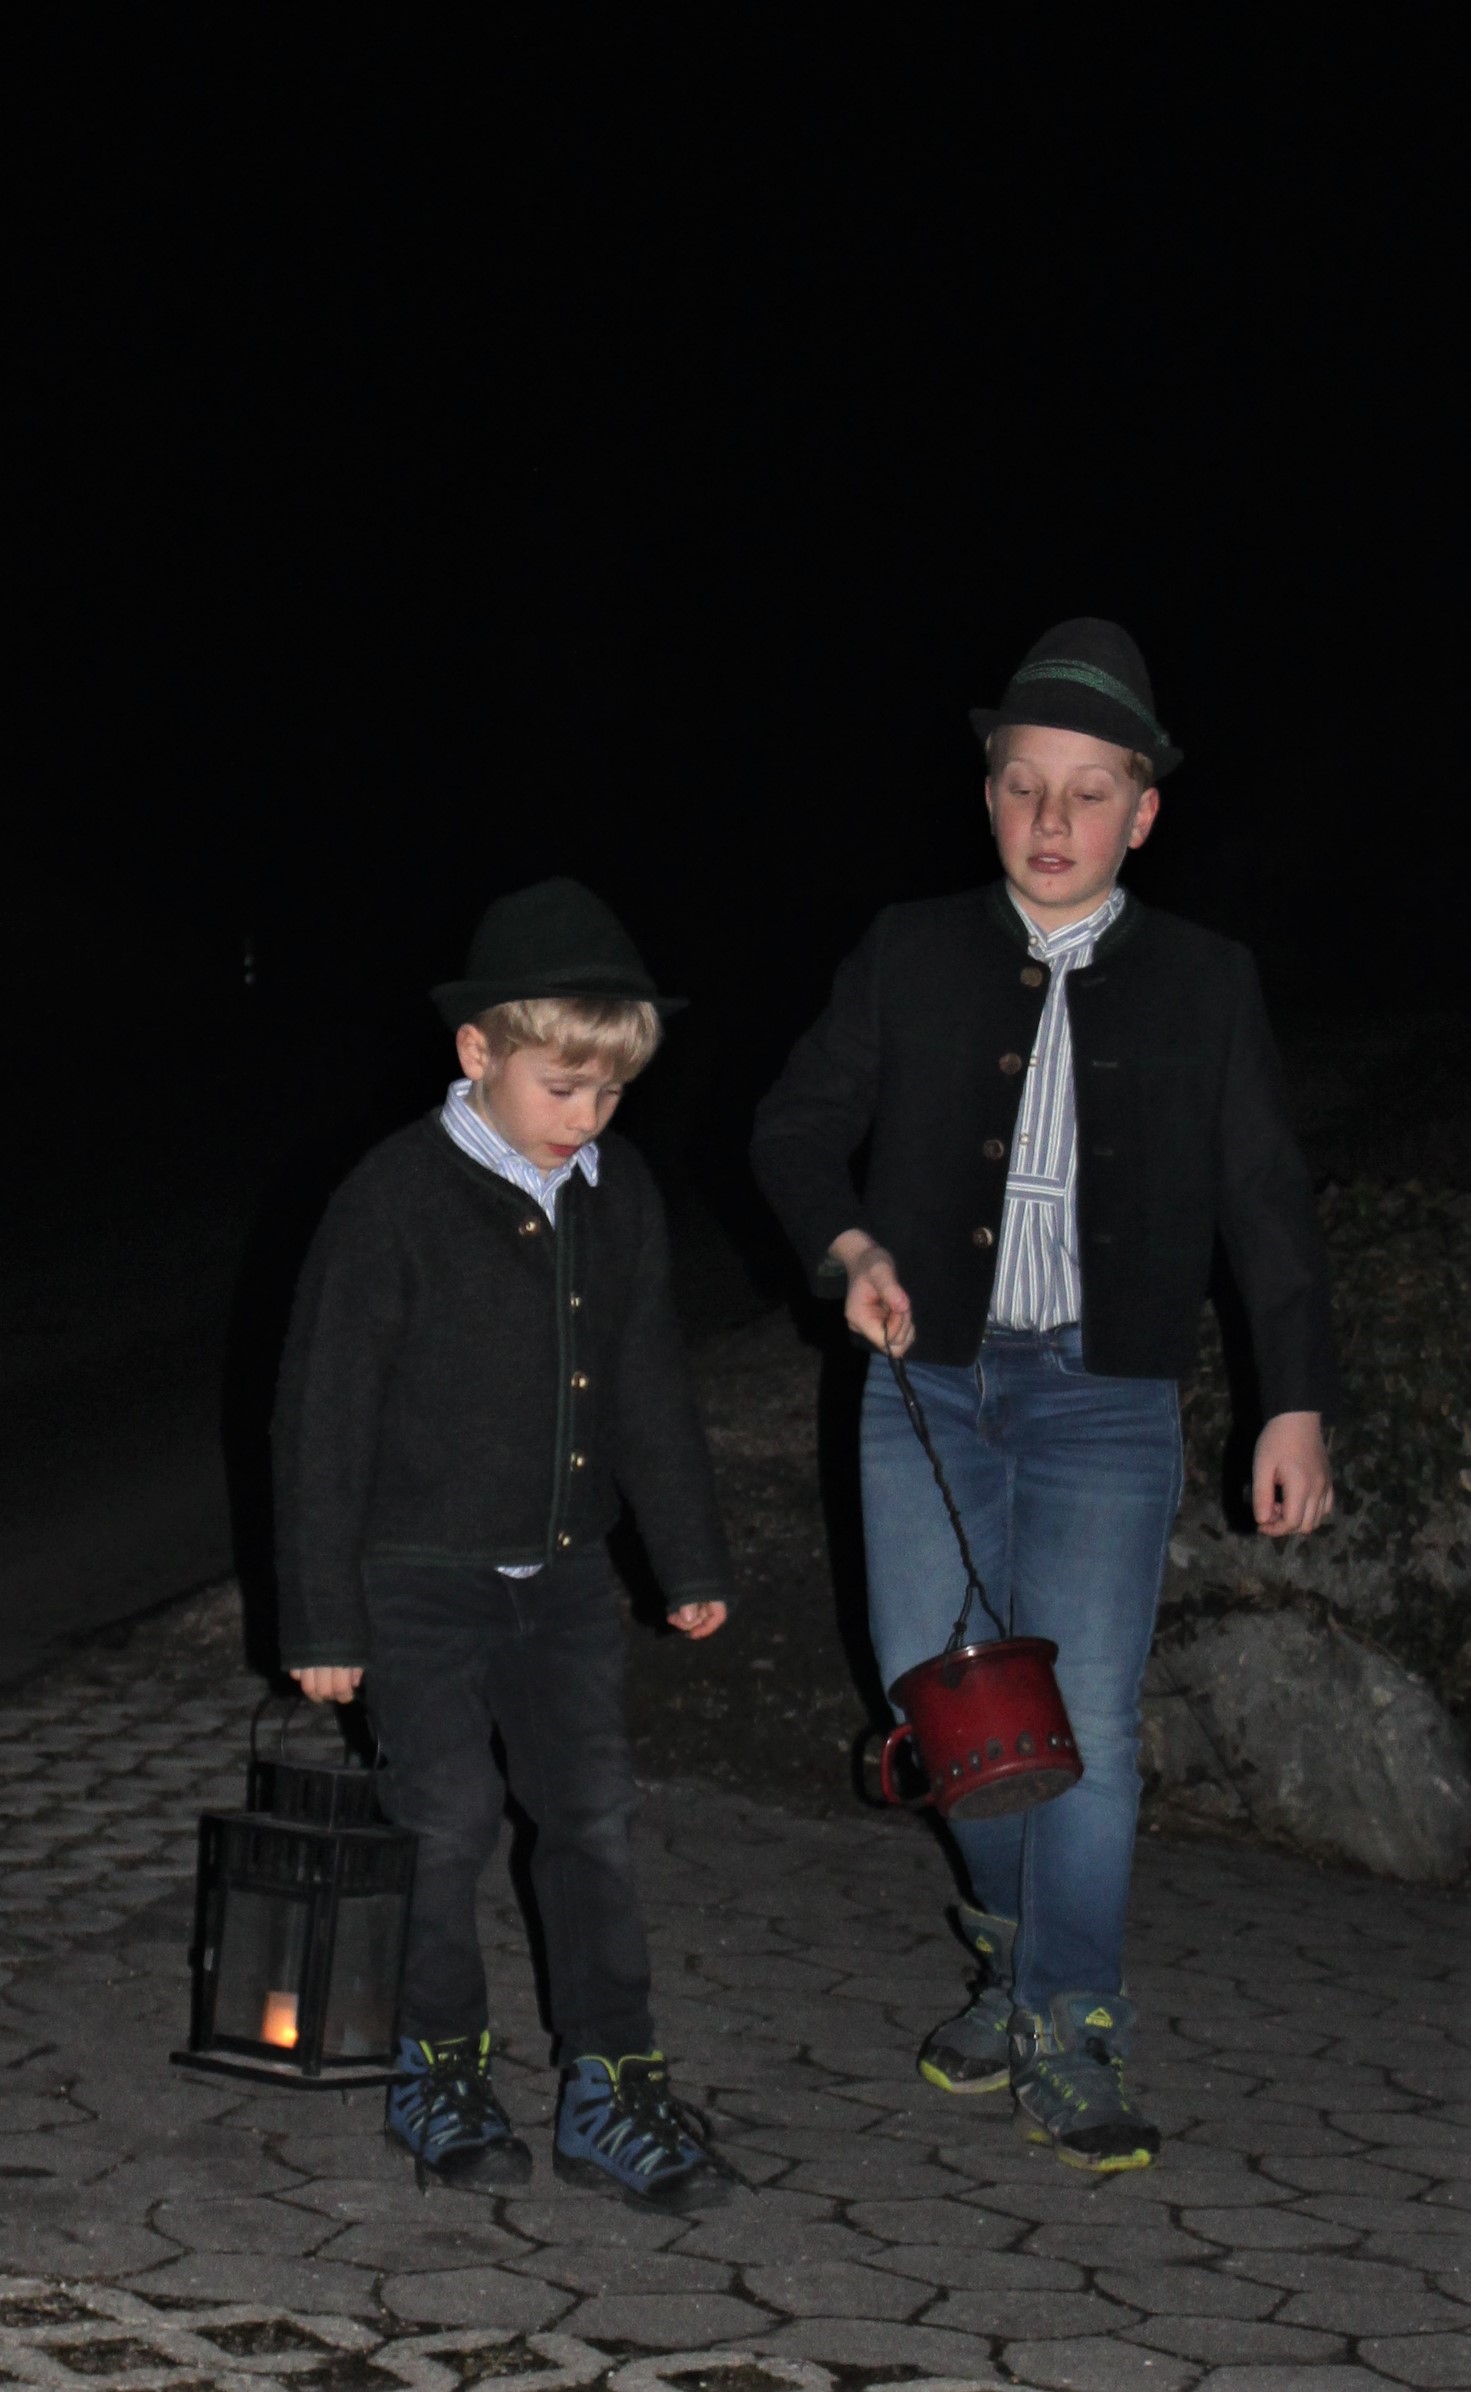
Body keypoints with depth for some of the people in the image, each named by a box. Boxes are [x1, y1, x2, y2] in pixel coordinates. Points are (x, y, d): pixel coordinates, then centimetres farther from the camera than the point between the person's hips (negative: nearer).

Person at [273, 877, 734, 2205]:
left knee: (595, 1811, 6)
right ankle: (440, 2068, 21)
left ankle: (612, 2085, 15)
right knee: (448, 1820, 3)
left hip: (566, 1572, 5)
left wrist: (694, 1556, 14)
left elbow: (650, 1387, 12)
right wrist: (322, 1615, -11)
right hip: (422, 1576, -5)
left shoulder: (619, 1195, 1)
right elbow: (324, 1411, -12)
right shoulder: (397, 1201, -16)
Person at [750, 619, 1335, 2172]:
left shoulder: (1203, 984, 5)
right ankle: (1019, 1951, 29)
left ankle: (1066, 2046, 6)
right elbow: (794, 1130, 11)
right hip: (929, 1389, 2)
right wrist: (849, 1249, -8)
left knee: (1085, 1723, -6)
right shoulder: (912, 956, 6)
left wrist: (1295, 1407, 2)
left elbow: (1267, 1209, 7)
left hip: (1102, 1402, -1)